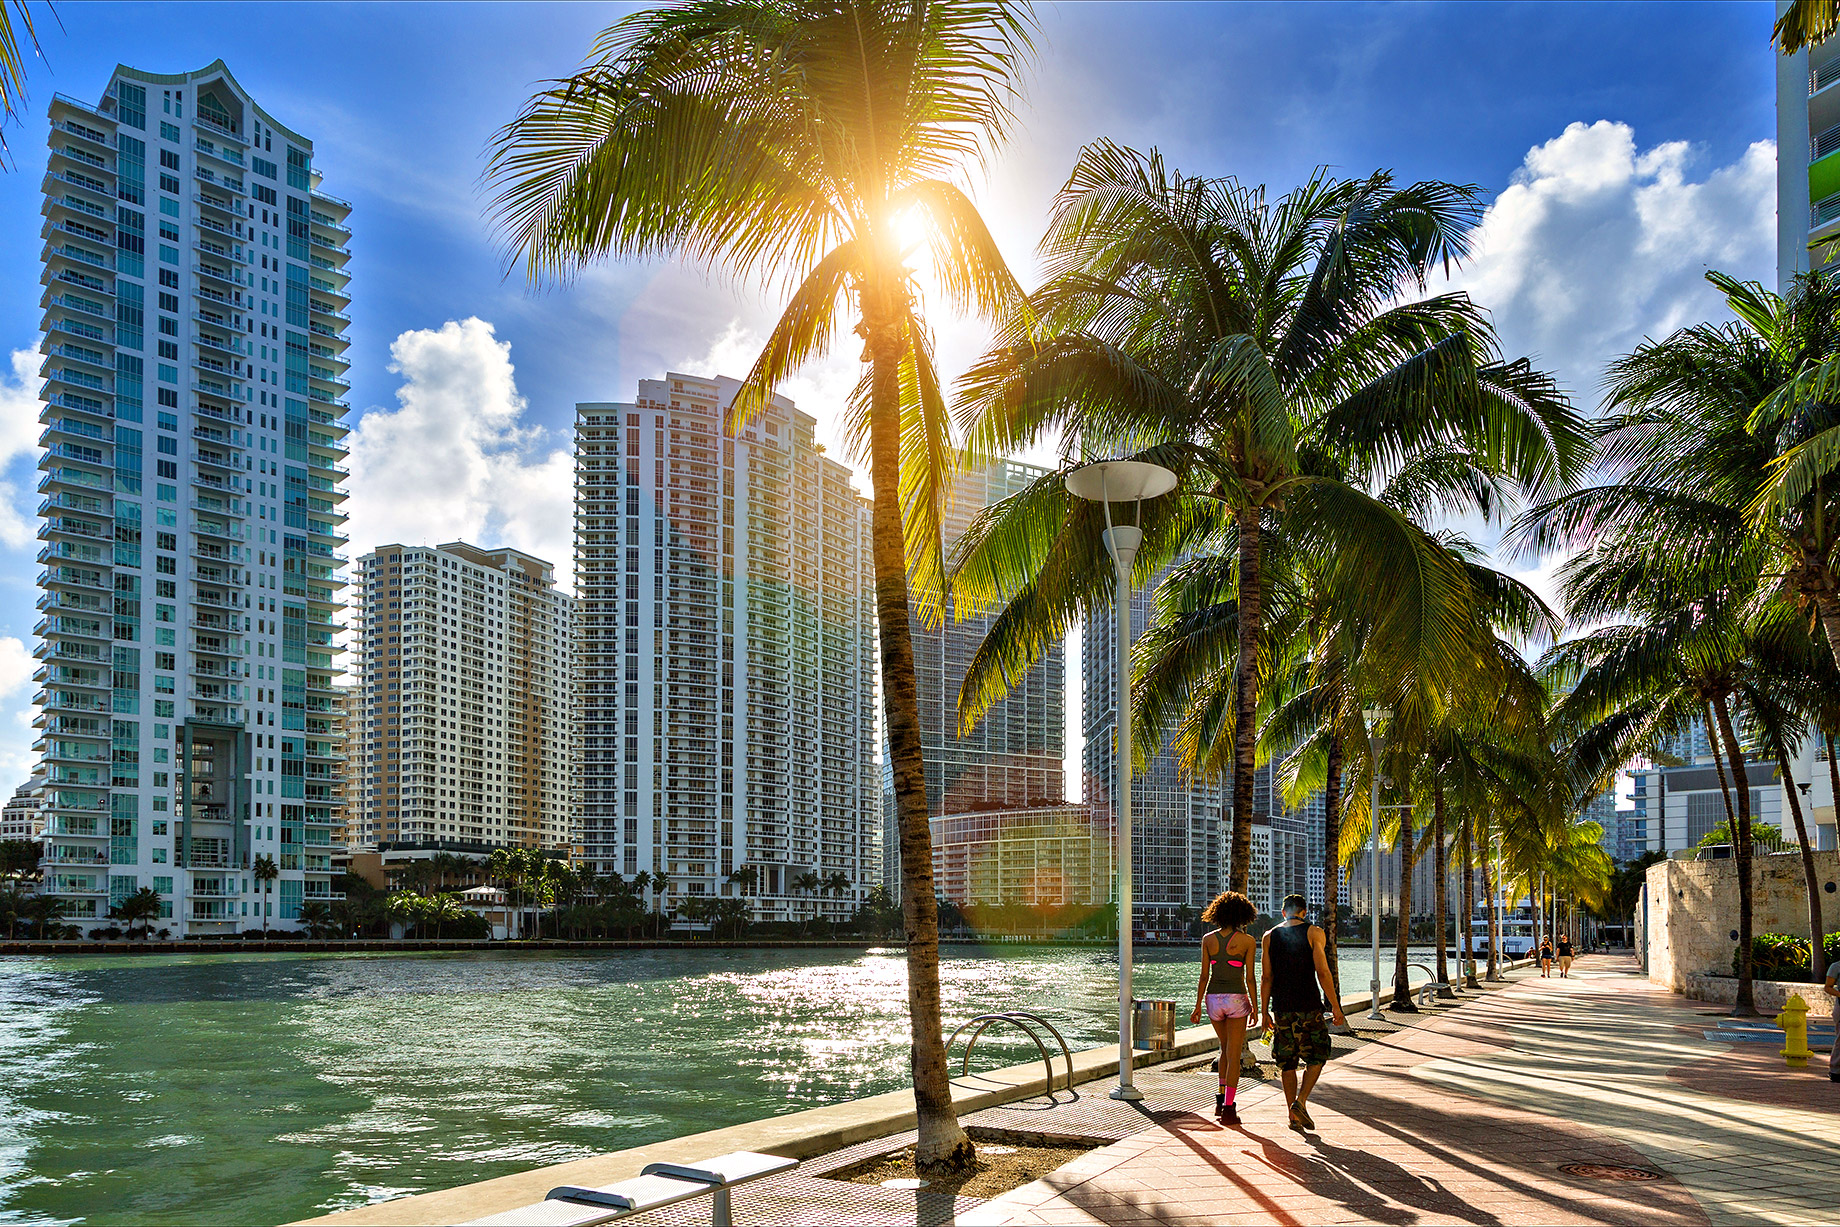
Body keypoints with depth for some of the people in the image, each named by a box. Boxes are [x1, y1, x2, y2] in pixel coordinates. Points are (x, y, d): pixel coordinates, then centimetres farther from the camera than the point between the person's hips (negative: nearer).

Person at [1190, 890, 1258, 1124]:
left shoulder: (1208, 940, 2)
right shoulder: (1247, 941, -6)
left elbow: (1204, 975, 2)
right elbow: (1249, 977, -7)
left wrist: (1198, 1006, 6)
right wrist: (1255, 1006, 2)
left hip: (1213, 998, 3)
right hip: (1236, 999, -3)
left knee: (1226, 1048, 24)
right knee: (1234, 1055, 3)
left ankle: (1221, 1099, 21)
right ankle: (1228, 1109, 0)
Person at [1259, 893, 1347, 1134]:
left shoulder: (1270, 937, 7)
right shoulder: (1313, 933, -2)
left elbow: (1265, 977, 4)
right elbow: (1322, 972, -8)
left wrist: (1264, 1011, 8)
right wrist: (1335, 1006, -4)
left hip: (1281, 1007, 3)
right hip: (1309, 1006, -3)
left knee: (1287, 1061, 10)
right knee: (1316, 1057, 10)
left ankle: (1293, 1116, 9)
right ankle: (1300, 1102, -7)